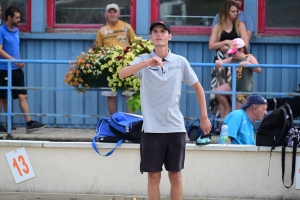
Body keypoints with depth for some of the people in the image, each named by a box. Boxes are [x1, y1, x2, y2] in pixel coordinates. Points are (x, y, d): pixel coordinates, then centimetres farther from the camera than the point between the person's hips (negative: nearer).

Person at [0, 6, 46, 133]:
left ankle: (29, 123, -6)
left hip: (16, 69, 7)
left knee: (22, 96, -2)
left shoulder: (16, 31, 13)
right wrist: (13, 60, -23)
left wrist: (19, 62, 9)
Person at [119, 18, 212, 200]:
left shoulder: (180, 62, 3)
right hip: (152, 128, -1)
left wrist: (204, 117, 9)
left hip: (175, 127, 1)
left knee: (175, 175, 5)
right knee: (154, 176, 3)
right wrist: (147, 63, -35)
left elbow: (198, 88, 13)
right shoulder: (144, 60, -1)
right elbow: (122, 74, -19)